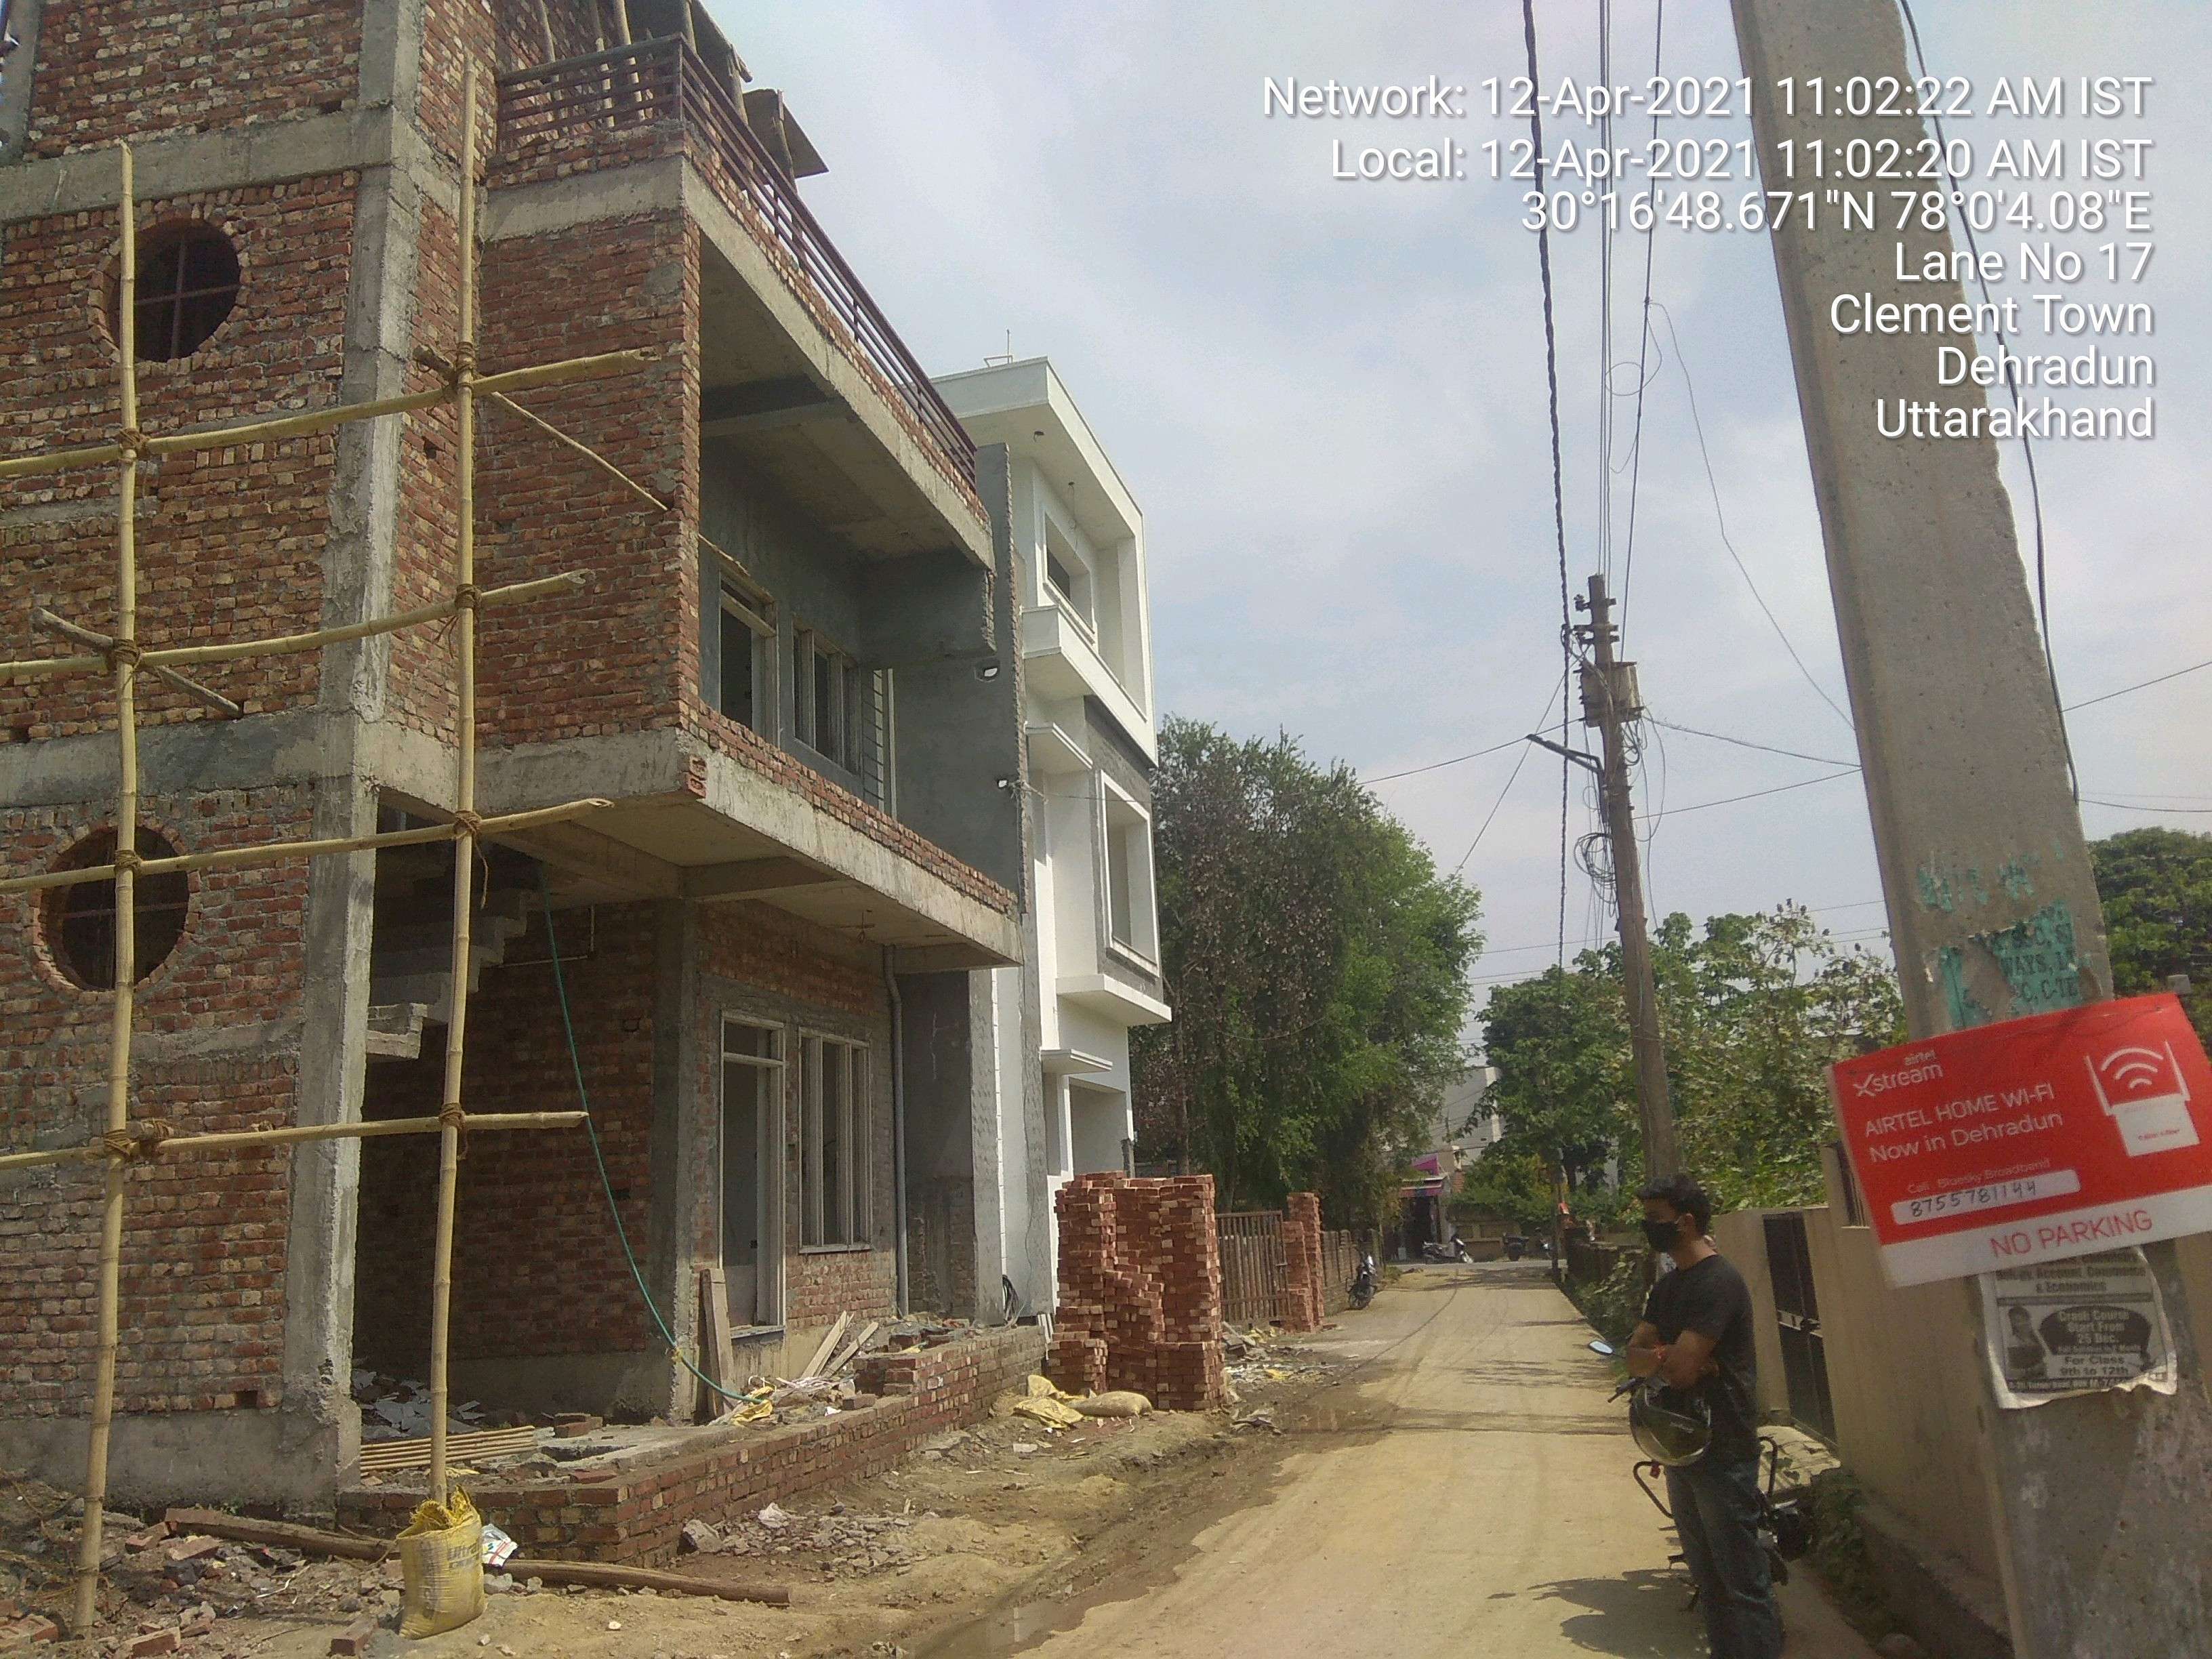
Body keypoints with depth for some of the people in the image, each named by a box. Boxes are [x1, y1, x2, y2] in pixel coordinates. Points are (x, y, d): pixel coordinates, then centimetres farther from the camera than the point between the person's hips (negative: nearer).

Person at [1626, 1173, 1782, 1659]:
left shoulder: (1719, 1282, -18)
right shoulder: (1668, 1284, 12)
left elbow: (1682, 1367, -25)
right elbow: (1634, 1357, 5)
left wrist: (1652, 1355, -6)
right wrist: (1668, 1357, -14)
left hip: (1723, 1454, -9)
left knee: (1742, 1581, -1)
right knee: (1707, 1577, 19)